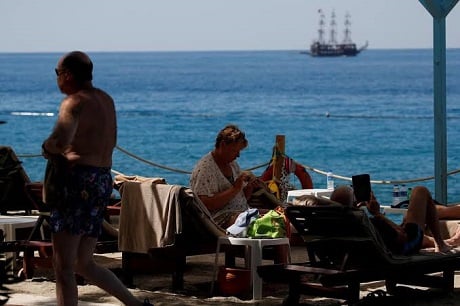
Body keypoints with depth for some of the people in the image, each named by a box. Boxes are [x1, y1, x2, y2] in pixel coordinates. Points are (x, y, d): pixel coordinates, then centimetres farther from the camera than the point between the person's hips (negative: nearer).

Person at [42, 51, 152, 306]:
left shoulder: (75, 102, -12)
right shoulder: (106, 100, 16)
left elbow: (60, 140, -31)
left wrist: (47, 148, -8)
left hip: (78, 182, -9)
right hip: (103, 181, 9)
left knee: (63, 267, -5)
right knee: (83, 264, 19)